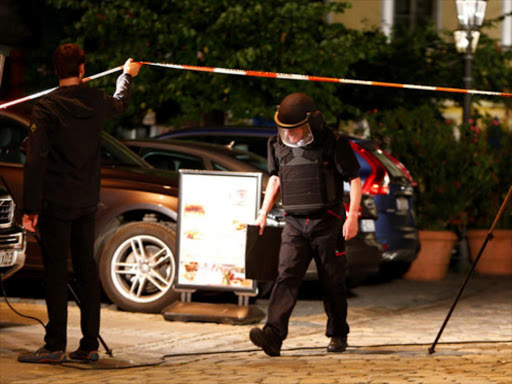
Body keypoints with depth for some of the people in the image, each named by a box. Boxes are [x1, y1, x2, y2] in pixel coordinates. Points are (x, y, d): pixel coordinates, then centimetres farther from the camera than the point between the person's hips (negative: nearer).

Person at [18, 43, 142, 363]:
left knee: (56, 272, -4)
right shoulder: (96, 102, 4)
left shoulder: (46, 108, -11)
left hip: (56, 204, -5)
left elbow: (36, 160, -16)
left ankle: (55, 346, -5)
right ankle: (90, 345, 11)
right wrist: (128, 75, 51)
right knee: (87, 270, 9)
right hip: (87, 203, 5)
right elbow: (120, 103, 30)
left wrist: (31, 208, -14)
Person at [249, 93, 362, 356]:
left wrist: (352, 216, -11)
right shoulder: (278, 146, 7)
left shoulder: (333, 145, -6)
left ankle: (338, 335, 21)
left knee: (332, 283, 4)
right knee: (287, 276, -13)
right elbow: (275, 178, 23)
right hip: (294, 223, 3)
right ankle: (273, 335, -26)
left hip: (327, 223, -3)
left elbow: (354, 180, -3)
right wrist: (264, 212, 17)